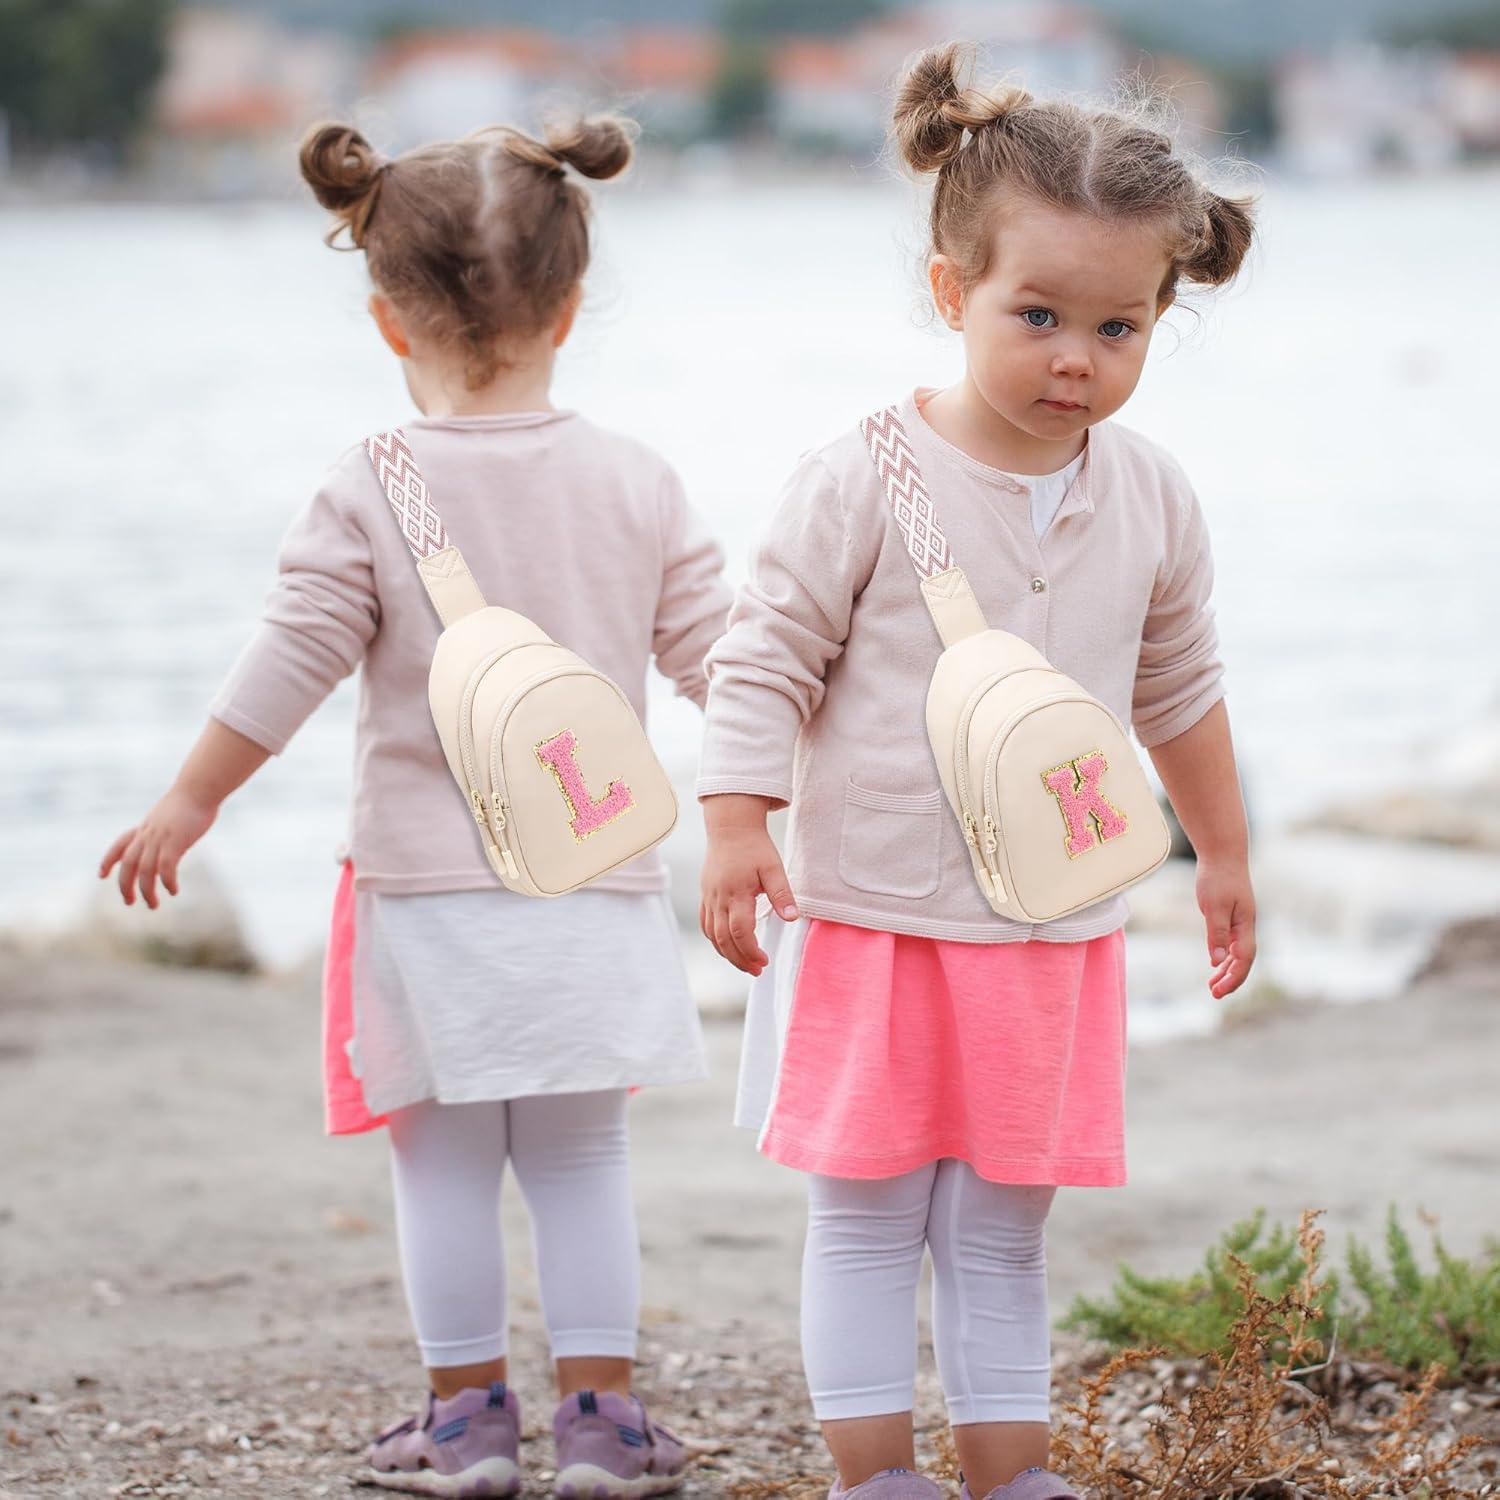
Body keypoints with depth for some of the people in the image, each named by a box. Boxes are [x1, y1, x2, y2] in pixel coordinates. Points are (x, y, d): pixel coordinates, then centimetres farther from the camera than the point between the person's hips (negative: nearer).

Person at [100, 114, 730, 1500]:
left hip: (429, 881, -2)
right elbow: (717, 655, 4)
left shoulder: (372, 491, -8)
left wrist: (189, 802, 3)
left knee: (446, 1159, 8)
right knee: (582, 1153, 11)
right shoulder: (637, 485, -1)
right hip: (593, 878, 2)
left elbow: (291, 666, -8)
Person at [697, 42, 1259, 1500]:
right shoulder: (864, 480, -13)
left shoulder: (1150, 498, 1)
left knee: (1002, 1230, 11)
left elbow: (1179, 688, 16)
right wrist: (737, 828, -18)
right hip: (872, 923, -3)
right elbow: (763, 656, -10)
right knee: (866, 1213, 4)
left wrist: (1221, 850, 23)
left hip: (1056, 933, 3)